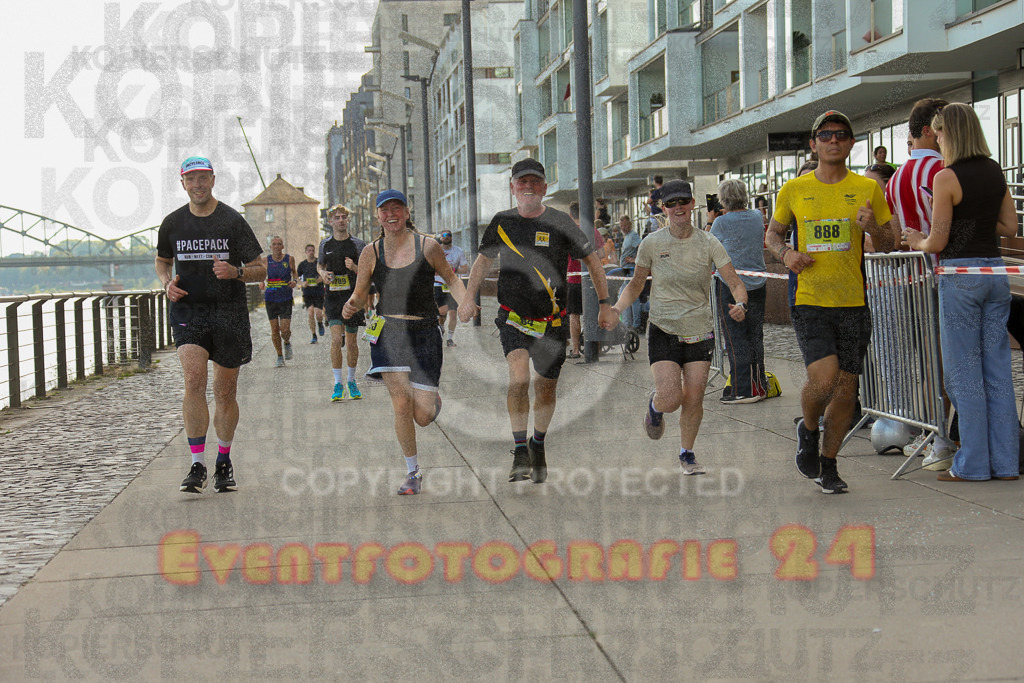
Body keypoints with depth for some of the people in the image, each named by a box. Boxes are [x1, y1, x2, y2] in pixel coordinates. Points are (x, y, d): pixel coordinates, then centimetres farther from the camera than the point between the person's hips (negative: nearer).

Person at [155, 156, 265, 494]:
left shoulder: (232, 221, -2)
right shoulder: (172, 223, 5)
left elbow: (260, 270, 1)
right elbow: (162, 261, 23)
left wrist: (235, 271, -20)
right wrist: (167, 283, 1)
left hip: (229, 313, 0)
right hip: (187, 311, 1)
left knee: (225, 393, 8)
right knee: (194, 381, -19)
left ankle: (224, 463, 27)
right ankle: (197, 466, -16)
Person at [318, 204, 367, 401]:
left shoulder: (358, 244, 3)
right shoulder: (325, 244, 8)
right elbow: (319, 265, 24)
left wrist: (354, 267, -17)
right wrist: (322, 273, 1)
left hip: (353, 296, 0)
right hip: (333, 296, 0)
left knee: (351, 342, 7)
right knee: (336, 339, -15)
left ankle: (351, 381, 24)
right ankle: (338, 385, -8)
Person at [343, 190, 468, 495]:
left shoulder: (428, 247, -4)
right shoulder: (371, 252, 0)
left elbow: (450, 278, 12)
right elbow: (359, 296, 8)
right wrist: (350, 309, -14)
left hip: (424, 334, -1)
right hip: (388, 332, 1)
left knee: (423, 417, -4)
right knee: (401, 404, -12)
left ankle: (432, 397, 36)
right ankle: (412, 472, 9)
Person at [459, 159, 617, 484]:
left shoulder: (560, 222, -6)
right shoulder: (502, 222, 1)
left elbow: (591, 261, 3)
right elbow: (483, 260, 18)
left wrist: (605, 304, -1)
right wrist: (469, 297, 8)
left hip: (551, 321, 0)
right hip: (513, 317, 0)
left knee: (546, 388, 8)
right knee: (518, 373, -24)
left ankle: (538, 445, 35)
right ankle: (520, 451, -19)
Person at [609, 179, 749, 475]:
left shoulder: (708, 243, -2)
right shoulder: (652, 244, -2)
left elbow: (736, 284, -4)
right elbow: (636, 285, 8)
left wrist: (740, 304, -26)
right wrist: (618, 306, -10)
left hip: (700, 331, 1)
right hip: (663, 330, -1)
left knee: (694, 399, -1)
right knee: (670, 399, -14)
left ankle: (687, 454, 23)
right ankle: (655, 405, 24)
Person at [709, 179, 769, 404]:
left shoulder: (722, 222, -11)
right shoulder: (757, 216, 4)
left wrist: (713, 220, 14)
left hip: (730, 286, -5)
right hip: (757, 284, 5)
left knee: (736, 339, -1)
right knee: (755, 336, 12)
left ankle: (743, 390, 0)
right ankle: (759, 386, 19)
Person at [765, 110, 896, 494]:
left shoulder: (868, 189, 4)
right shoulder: (793, 191, 3)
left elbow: (887, 245, 9)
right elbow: (773, 233, 17)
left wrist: (873, 228, -13)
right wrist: (786, 253, -4)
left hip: (853, 304, 2)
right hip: (809, 303, -2)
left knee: (846, 387, 6)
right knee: (823, 378, -18)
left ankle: (828, 464, 23)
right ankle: (808, 430, 14)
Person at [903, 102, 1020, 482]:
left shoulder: (947, 177, -11)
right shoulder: (995, 172, 9)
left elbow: (937, 242, -12)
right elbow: (1010, 227, 13)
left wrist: (916, 241, 8)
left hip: (960, 274, -6)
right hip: (995, 271, 7)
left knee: (964, 373, 0)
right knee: (997, 370, 9)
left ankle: (972, 464, 3)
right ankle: (1005, 462, 11)